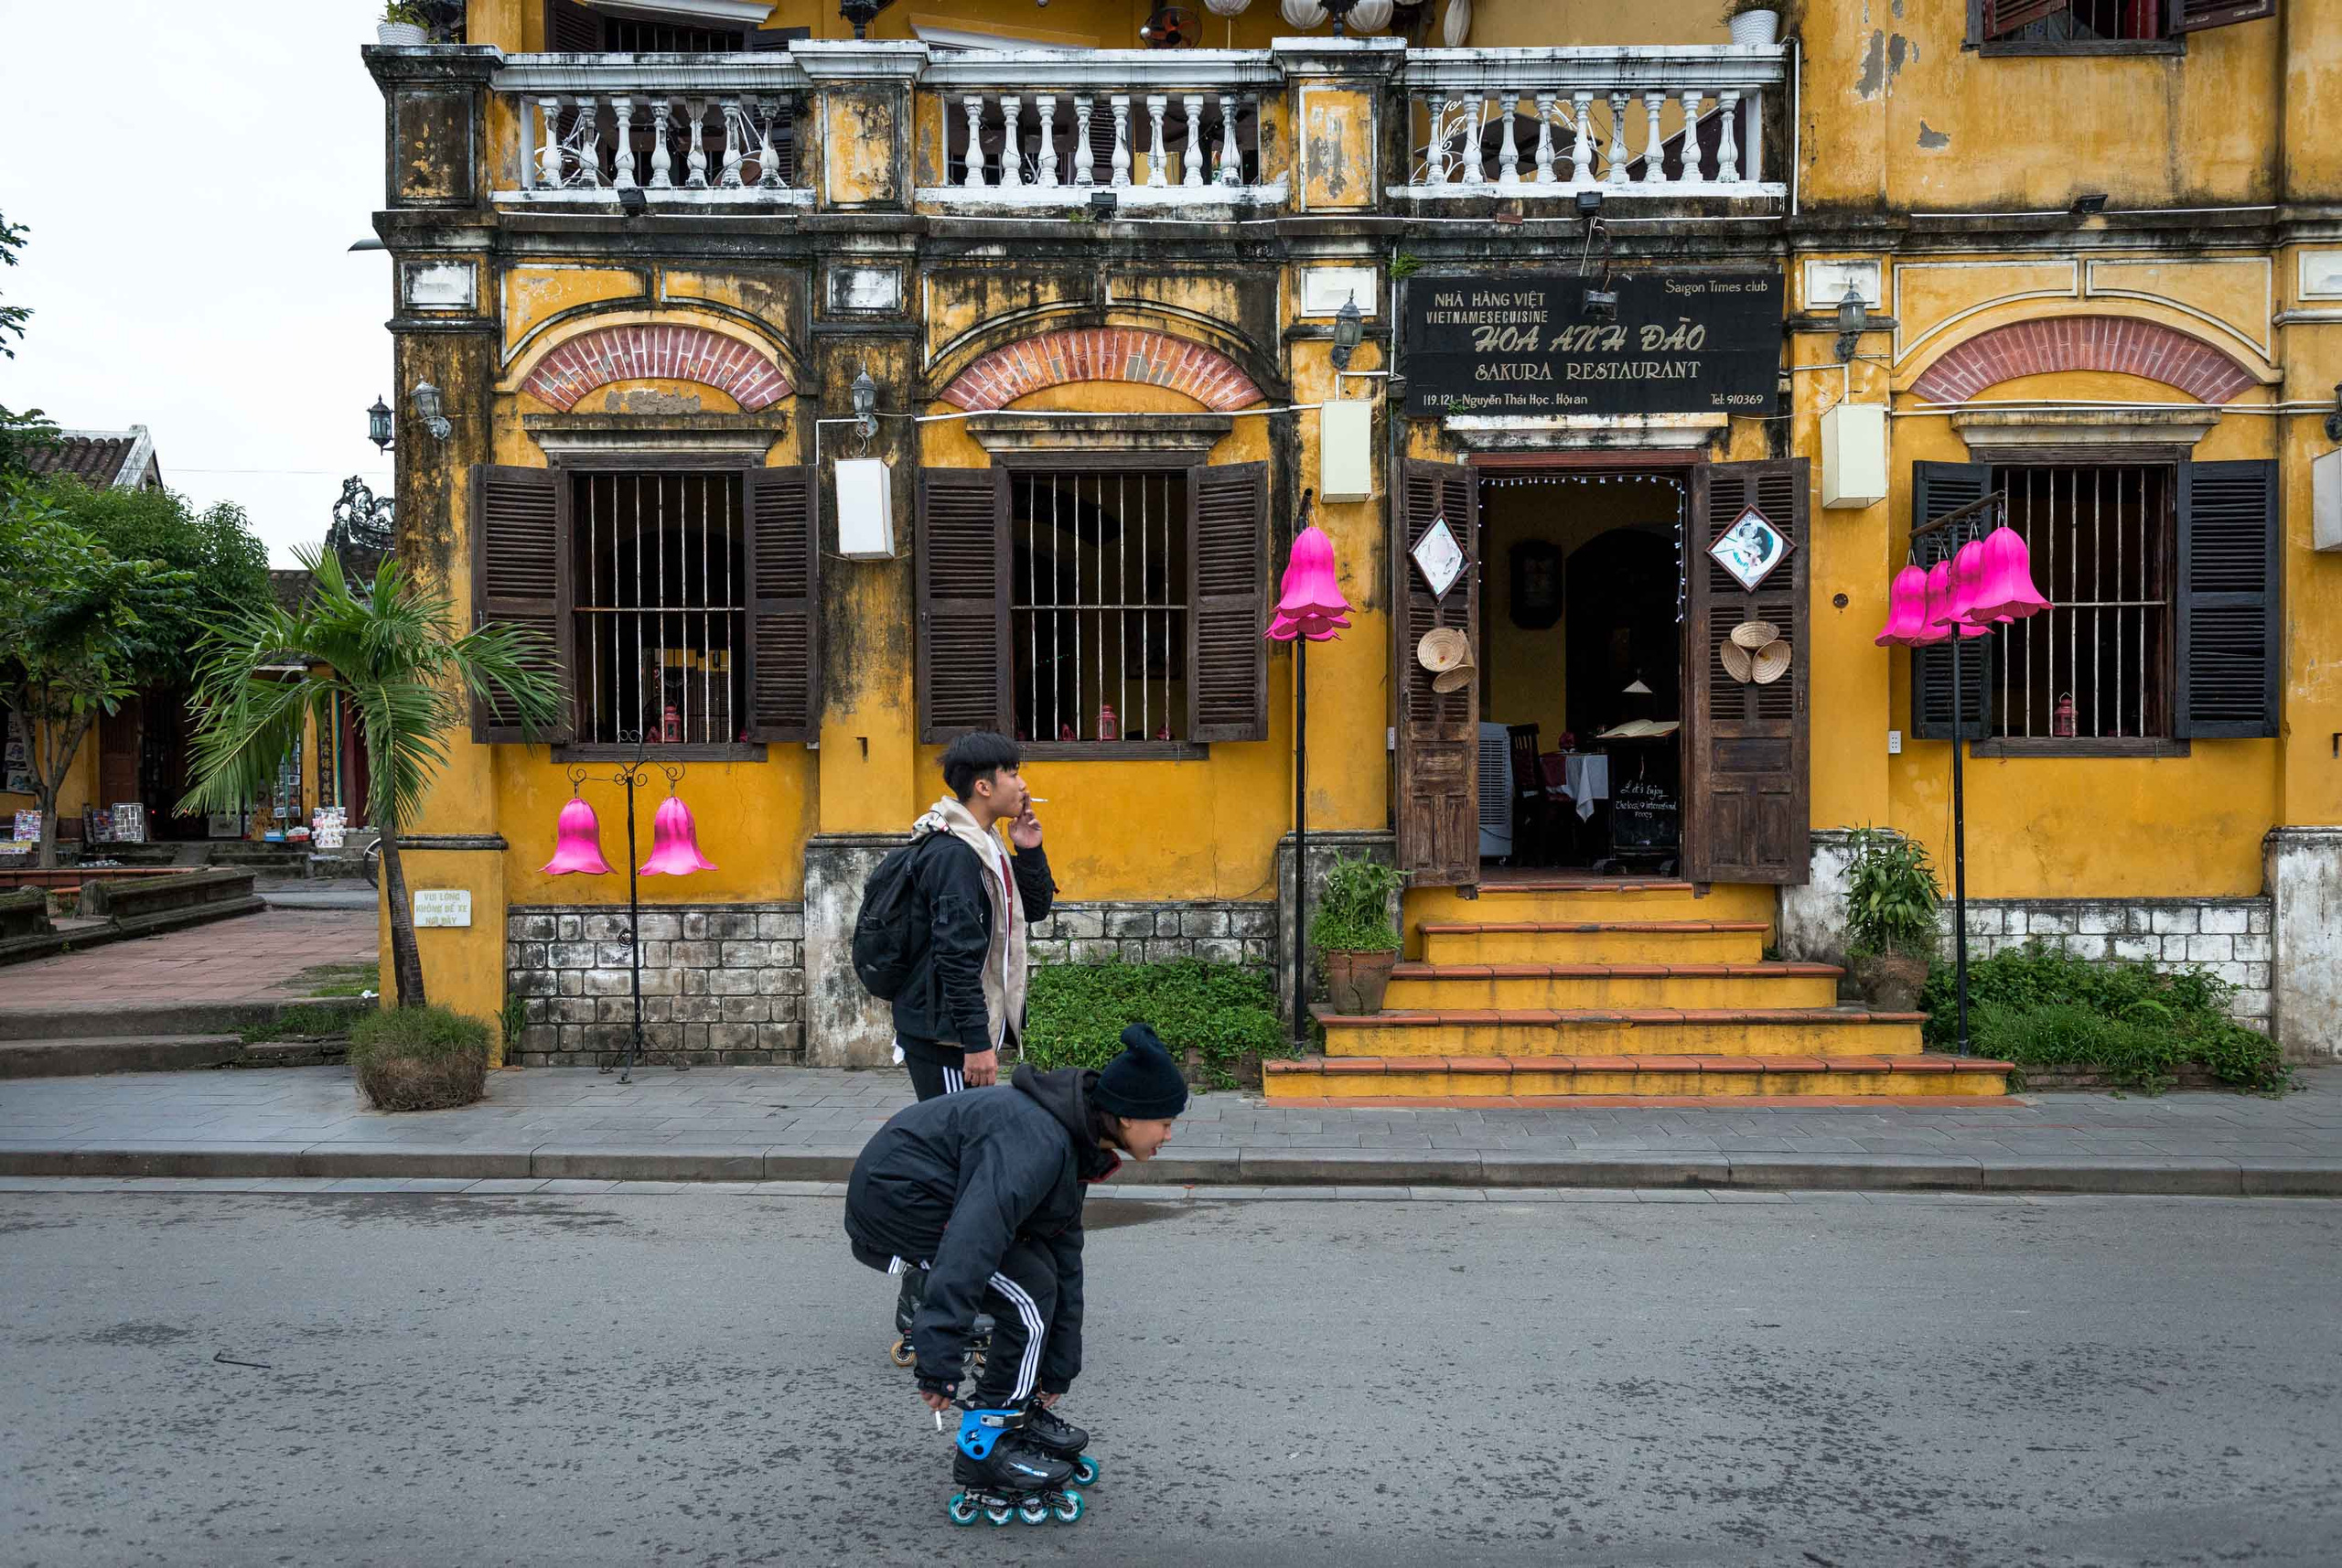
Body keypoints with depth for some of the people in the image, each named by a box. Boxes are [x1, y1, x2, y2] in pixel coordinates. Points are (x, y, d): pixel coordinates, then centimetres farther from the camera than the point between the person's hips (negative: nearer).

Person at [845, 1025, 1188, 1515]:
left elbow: (1066, 1260, 15)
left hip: (915, 1192, 10)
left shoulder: (1074, 1144, 7)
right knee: (1029, 1291, -11)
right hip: (897, 1202, -10)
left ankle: (1024, 1415, 22)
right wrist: (939, 1363, -36)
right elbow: (971, 1243, -36)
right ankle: (985, 1452, -1)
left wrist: (1058, 1372, 21)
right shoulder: (1037, 1142, -27)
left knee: (1042, 1267, 10)